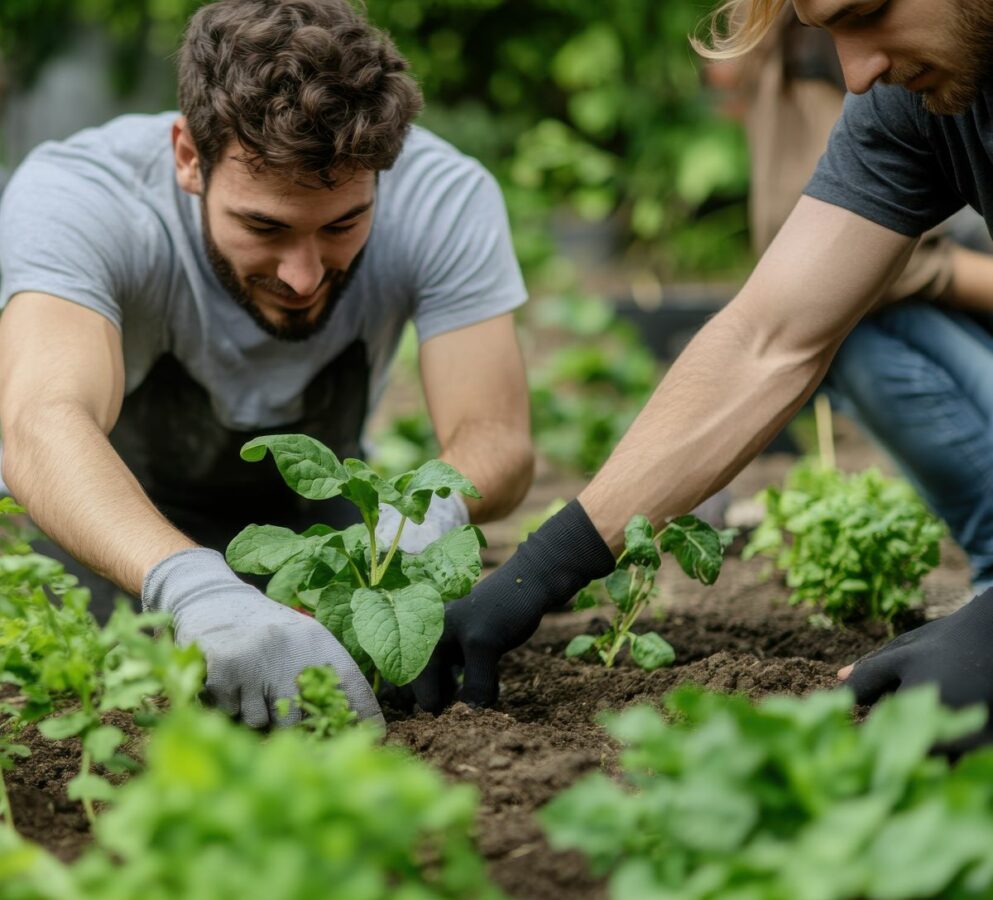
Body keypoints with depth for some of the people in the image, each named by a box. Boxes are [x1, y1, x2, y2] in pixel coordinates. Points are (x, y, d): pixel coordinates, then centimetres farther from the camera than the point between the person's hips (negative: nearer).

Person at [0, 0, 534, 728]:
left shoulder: (445, 197, -29)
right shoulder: (73, 197, -37)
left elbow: (496, 440, -30)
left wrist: (431, 511, -55)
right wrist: (196, 591, -73)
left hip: (307, 506, 2)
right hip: (118, 511, -2)